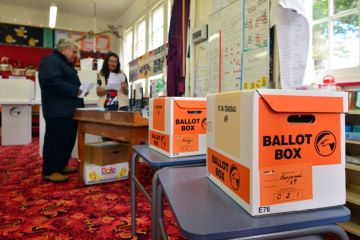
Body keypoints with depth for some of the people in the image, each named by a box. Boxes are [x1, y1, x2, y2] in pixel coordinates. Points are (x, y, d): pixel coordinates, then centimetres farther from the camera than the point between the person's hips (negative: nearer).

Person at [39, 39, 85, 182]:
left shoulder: (65, 63, 23)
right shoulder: (50, 61, -10)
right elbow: (52, 82, -24)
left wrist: (80, 89, 5)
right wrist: (75, 91, -21)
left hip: (68, 109, 11)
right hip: (58, 110, -11)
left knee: (68, 139, 13)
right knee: (56, 140, -6)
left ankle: (61, 165, 24)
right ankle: (49, 171, 2)